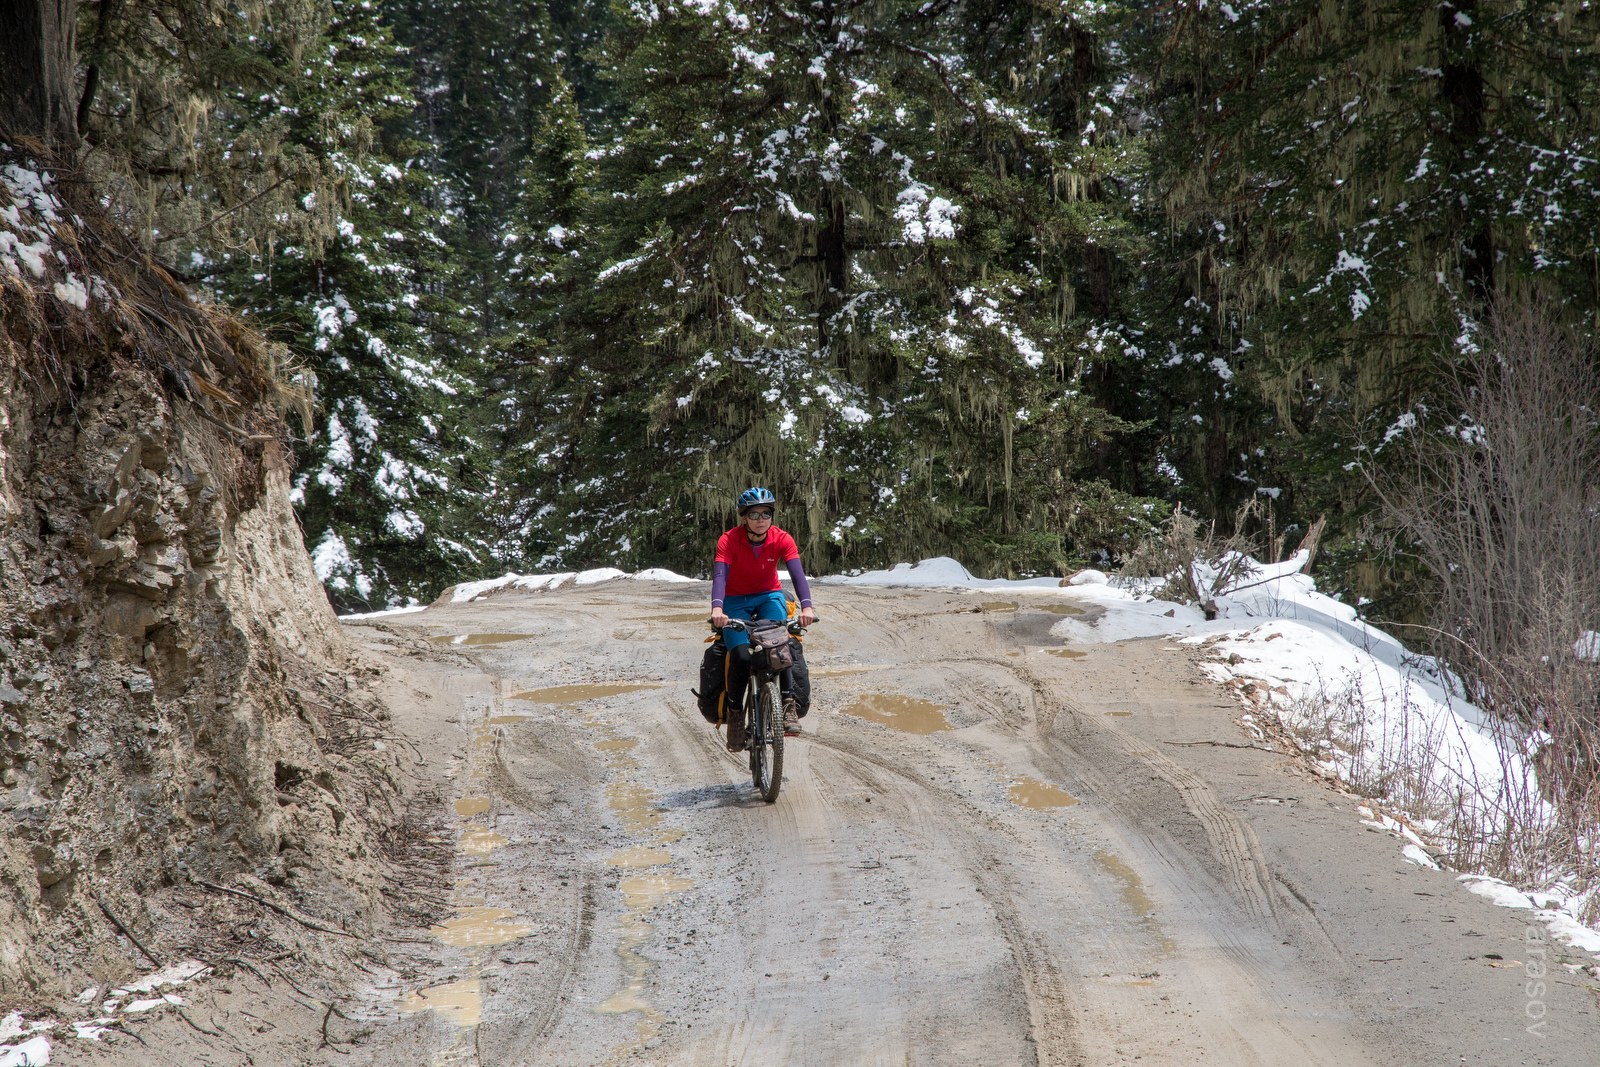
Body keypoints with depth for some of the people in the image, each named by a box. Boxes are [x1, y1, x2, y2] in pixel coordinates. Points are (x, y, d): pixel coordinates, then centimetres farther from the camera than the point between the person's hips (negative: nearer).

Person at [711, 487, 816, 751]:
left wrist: (806, 606, -45)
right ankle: (734, 713, -5)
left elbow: (797, 574, -26)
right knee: (741, 655, -25)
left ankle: (788, 704, -26)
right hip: (736, 601, -1)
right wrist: (717, 609, -51)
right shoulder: (729, 541, -20)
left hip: (769, 597, 1)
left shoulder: (781, 540, -15)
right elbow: (720, 575, -32)